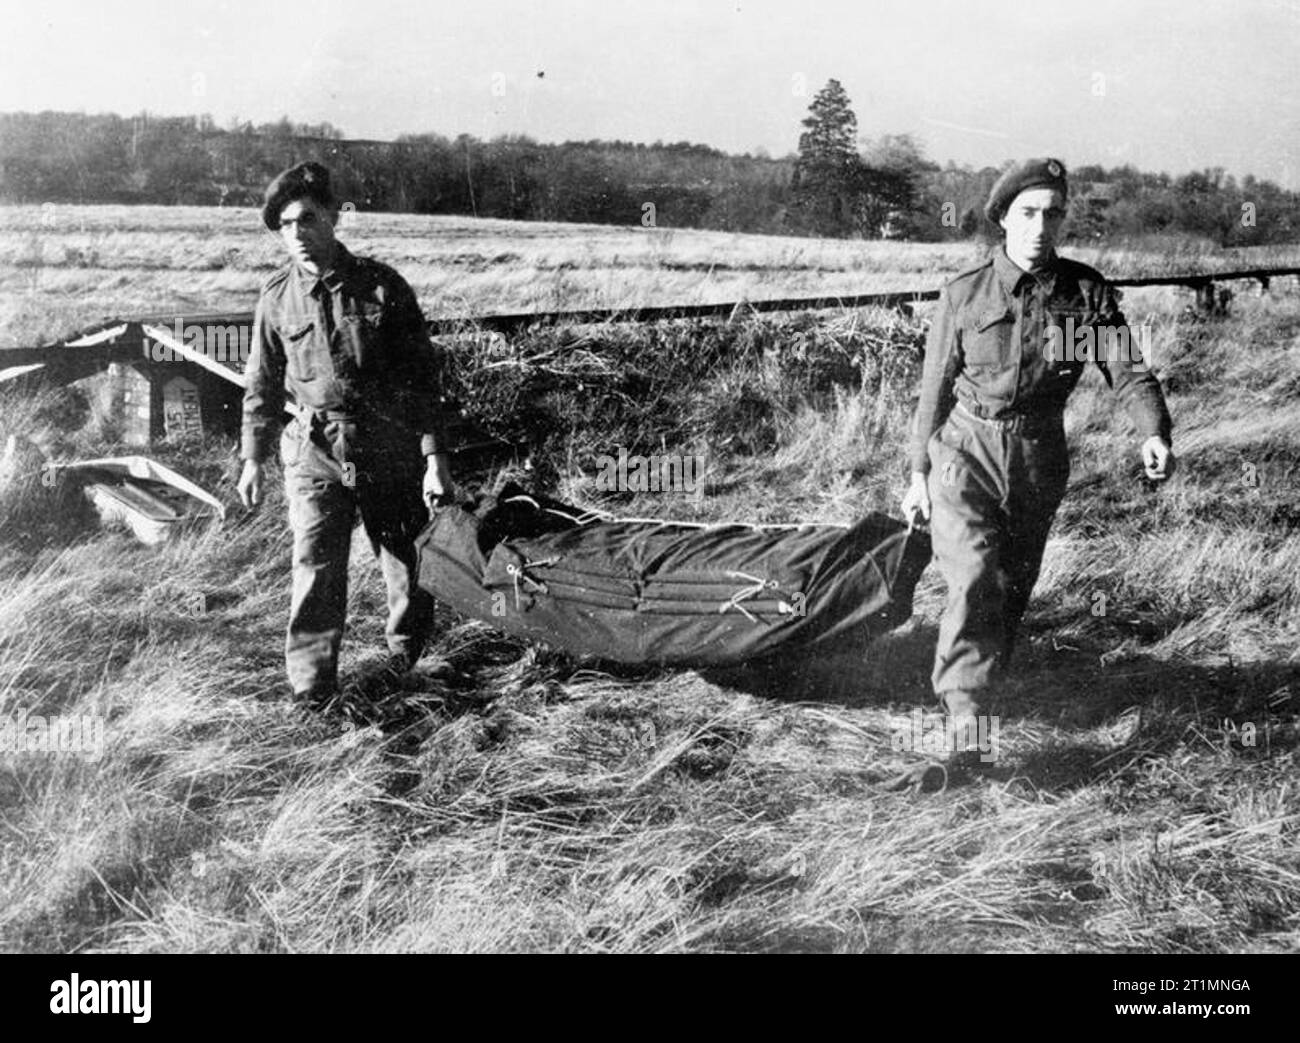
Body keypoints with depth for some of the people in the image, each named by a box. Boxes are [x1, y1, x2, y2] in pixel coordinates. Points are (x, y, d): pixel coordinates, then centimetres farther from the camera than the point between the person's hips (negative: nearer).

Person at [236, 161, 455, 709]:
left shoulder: (382, 286, -6)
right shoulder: (277, 296, 1)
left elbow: (422, 376, -4)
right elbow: (262, 383, 12)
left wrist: (435, 457, -7)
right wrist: (252, 458, 11)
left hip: (388, 446, 0)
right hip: (314, 448, 1)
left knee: (404, 556, 12)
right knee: (315, 564, -8)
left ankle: (405, 644, 40)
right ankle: (311, 692, -1)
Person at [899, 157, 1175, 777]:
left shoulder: (1087, 293, 0)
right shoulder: (964, 295, -3)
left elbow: (1128, 370, -6)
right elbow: (935, 388, 4)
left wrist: (1154, 433, -26)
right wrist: (919, 475, 6)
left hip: (1039, 462, 3)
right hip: (966, 451, -2)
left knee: (1012, 591, 12)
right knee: (974, 580, -19)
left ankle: (977, 687, 34)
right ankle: (963, 719, -19)